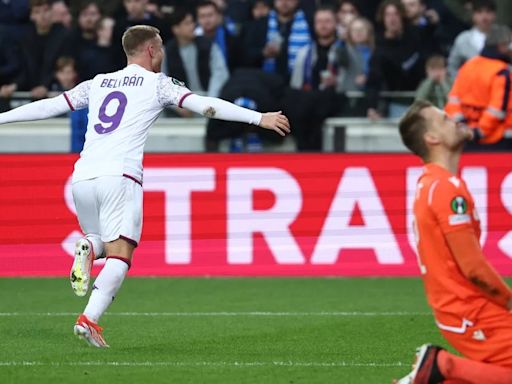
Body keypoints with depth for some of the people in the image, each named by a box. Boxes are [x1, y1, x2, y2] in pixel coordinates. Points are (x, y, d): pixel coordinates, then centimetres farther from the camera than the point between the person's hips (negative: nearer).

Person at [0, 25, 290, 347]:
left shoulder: (96, 84, 22)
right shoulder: (158, 84, 9)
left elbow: (49, 106, 23)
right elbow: (204, 104, 0)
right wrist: (260, 118, -1)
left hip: (82, 176, 5)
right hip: (120, 176, -5)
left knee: (102, 244, 24)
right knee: (120, 256, -8)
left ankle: (87, 248, -12)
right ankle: (89, 319, -28)